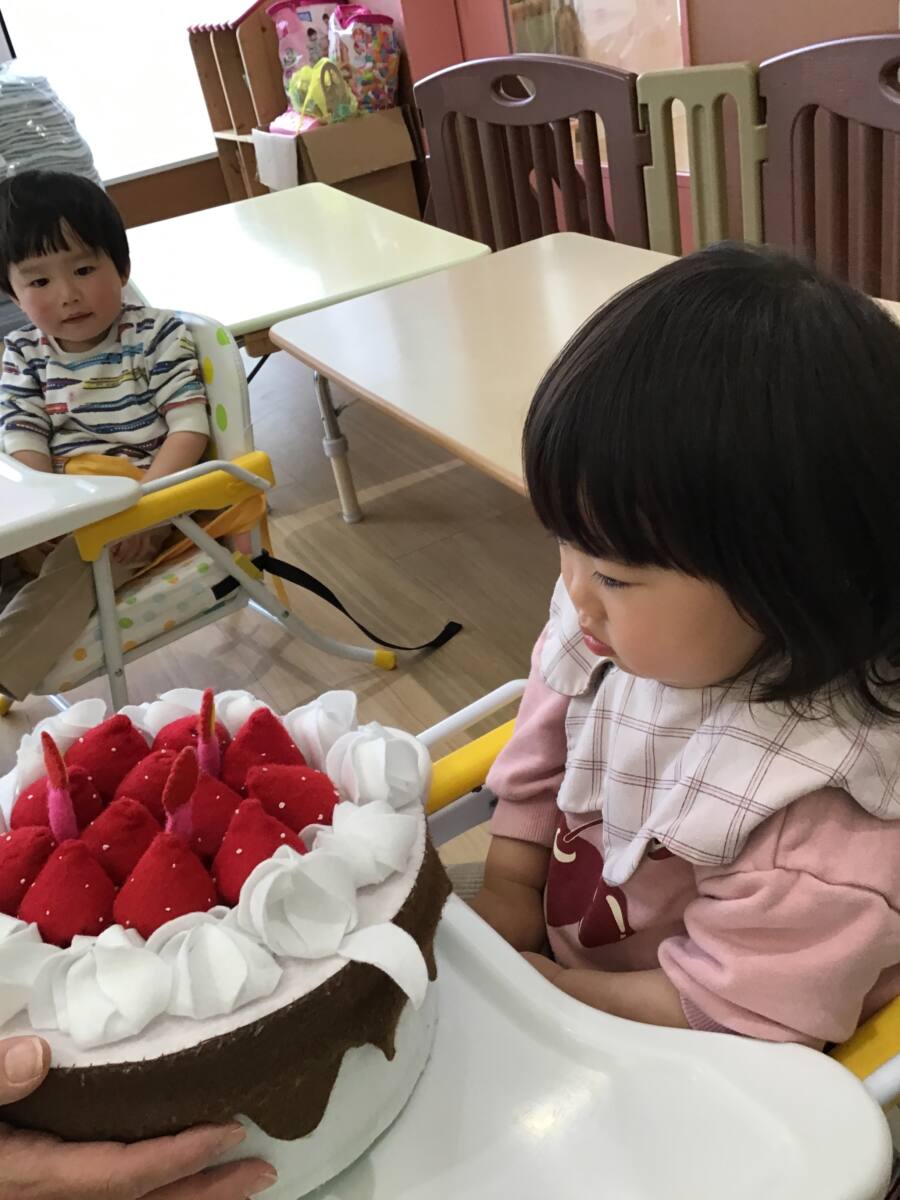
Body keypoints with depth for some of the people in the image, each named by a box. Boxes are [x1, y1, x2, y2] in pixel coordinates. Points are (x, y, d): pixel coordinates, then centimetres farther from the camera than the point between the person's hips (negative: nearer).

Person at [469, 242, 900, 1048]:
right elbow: (536, 772, 2)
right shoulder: (607, 633, -14)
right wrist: (507, 898, -6)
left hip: (675, 1082, -6)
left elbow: (719, 1013, -23)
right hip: (551, 955, 7)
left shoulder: (829, 814, -32)